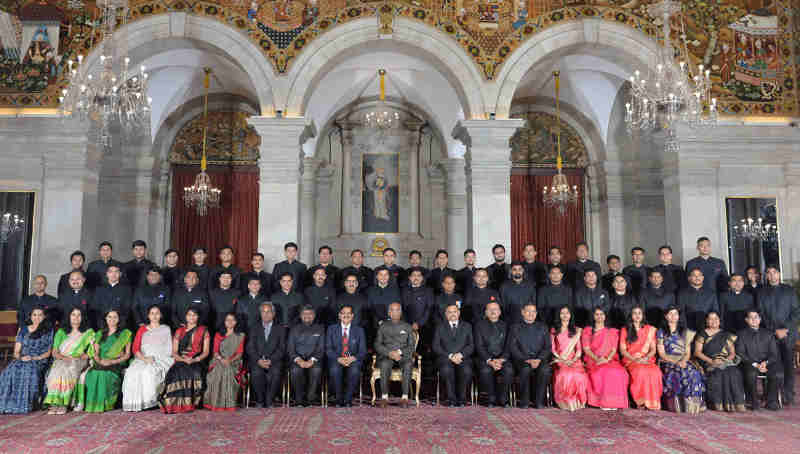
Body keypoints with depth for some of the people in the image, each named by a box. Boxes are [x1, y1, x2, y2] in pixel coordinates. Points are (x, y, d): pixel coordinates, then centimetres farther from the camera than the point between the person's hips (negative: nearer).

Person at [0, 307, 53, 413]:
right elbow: (16, 352, 11)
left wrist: (35, 358, -10)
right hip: (22, 359, 3)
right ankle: (9, 403, -28)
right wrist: (21, 357, -11)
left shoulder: (48, 331, 11)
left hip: (39, 360, -3)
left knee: (30, 371, -36)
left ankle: (25, 403, -33)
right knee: (10, 371, -31)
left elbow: (48, 352, 6)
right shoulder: (23, 330, 17)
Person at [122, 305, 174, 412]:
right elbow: (135, 348, 7)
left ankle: (149, 401, -27)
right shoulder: (142, 329, 19)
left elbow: (169, 350, 10)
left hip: (161, 361, -2)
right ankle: (136, 403, -25)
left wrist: (155, 358, -6)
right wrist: (144, 358, -11)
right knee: (132, 371, -29)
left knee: (148, 372, -34)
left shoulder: (166, 329, 14)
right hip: (142, 360, 2)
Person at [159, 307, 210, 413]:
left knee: (195, 373, -35)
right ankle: (178, 404, -28)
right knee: (179, 372, -33)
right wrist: (183, 359, -10)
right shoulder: (179, 332, 17)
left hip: (196, 362, -1)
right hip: (180, 361, 1)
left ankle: (189, 403, -27)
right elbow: (174, 352, 10)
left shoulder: (203, 331, 12)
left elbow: (206, 352, 6)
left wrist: (195, 360, -13)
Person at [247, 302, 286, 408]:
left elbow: (282, 349, 4)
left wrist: (271, 360, -12)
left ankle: (268, 402, -18)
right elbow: (250, 348, 7)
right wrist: (258, 360, -11)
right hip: (257, 361, 1)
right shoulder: (254, 329, 19)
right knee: (256, 373, -32)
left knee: (275, 373, -33)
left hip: (274, 361, -1)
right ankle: (260, 401, -14)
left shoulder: (280, 329, 15)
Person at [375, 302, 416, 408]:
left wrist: (399, 352, -10)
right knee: (385, 365, -35)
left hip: (403, 355, 0)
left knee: (408, 365, -34)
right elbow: (377, 344, 7)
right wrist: (390, 353, -10)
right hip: (386, 356, 0)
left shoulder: (407, 327, 17)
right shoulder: (383, 326, 16)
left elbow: (411, 346, 8)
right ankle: (384, 397, -31)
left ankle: (405, 397, -32)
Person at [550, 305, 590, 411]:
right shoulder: (554, 330, 17)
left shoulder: (576, 330, 20)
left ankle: (577, 401, -18)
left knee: (580, 376, -33)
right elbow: (552, 348, 9)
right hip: (559, 360, -1)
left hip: (573, 360, 1)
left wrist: (574, 359, -8)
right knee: (565, 375, -35)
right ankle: (565, 401, -23)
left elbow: (578, 348, 12)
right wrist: (562, 360, -7)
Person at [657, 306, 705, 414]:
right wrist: (675, 362, -14)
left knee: (694, 373, -32)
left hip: (684, 362, 2)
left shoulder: (685, 332, 18)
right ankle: (678, 405, -30)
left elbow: (688, 352, 12)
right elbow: (661, 353, 2)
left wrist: (683, 361, -10)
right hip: (667, 362, -2)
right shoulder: (661, 332, 10)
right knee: (676, 373, -36)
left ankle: (692, 404, -27)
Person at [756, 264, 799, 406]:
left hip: (788, 334, 0)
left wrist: (786, 329, -7)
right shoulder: (762, 292, 10)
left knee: (788, 365, -3)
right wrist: (775, 330, -6)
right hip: (771, 335, 0)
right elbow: (761, 315, 5)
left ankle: (789, 396, 3)